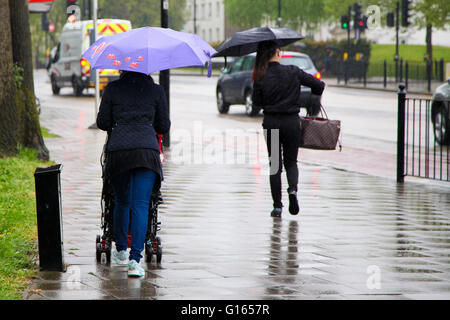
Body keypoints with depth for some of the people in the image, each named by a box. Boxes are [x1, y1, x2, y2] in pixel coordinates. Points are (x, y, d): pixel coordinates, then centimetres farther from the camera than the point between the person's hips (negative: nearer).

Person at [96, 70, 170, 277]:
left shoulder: (112, 89, 9)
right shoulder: (156, 91, 9)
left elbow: (102, 123, 11)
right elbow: (164, 127, 13)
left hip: (118, 151, 1)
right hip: (147, 150, -1)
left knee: (121, 202, 19)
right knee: (141, 205, -3)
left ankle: (121, 251, 32)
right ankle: (135, 260, -14)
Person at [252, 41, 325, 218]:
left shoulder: (261, 77, -7)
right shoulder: (293, 72, -7)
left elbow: (256, 101, 0)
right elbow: (319, 85, -3)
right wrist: (314, 96, 17)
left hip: (271, 123, 0)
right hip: (291, 122, 0)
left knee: (275, 164, 10)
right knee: (291, 161, 15)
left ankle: (277, 206, 6)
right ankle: (293, 188, -14)